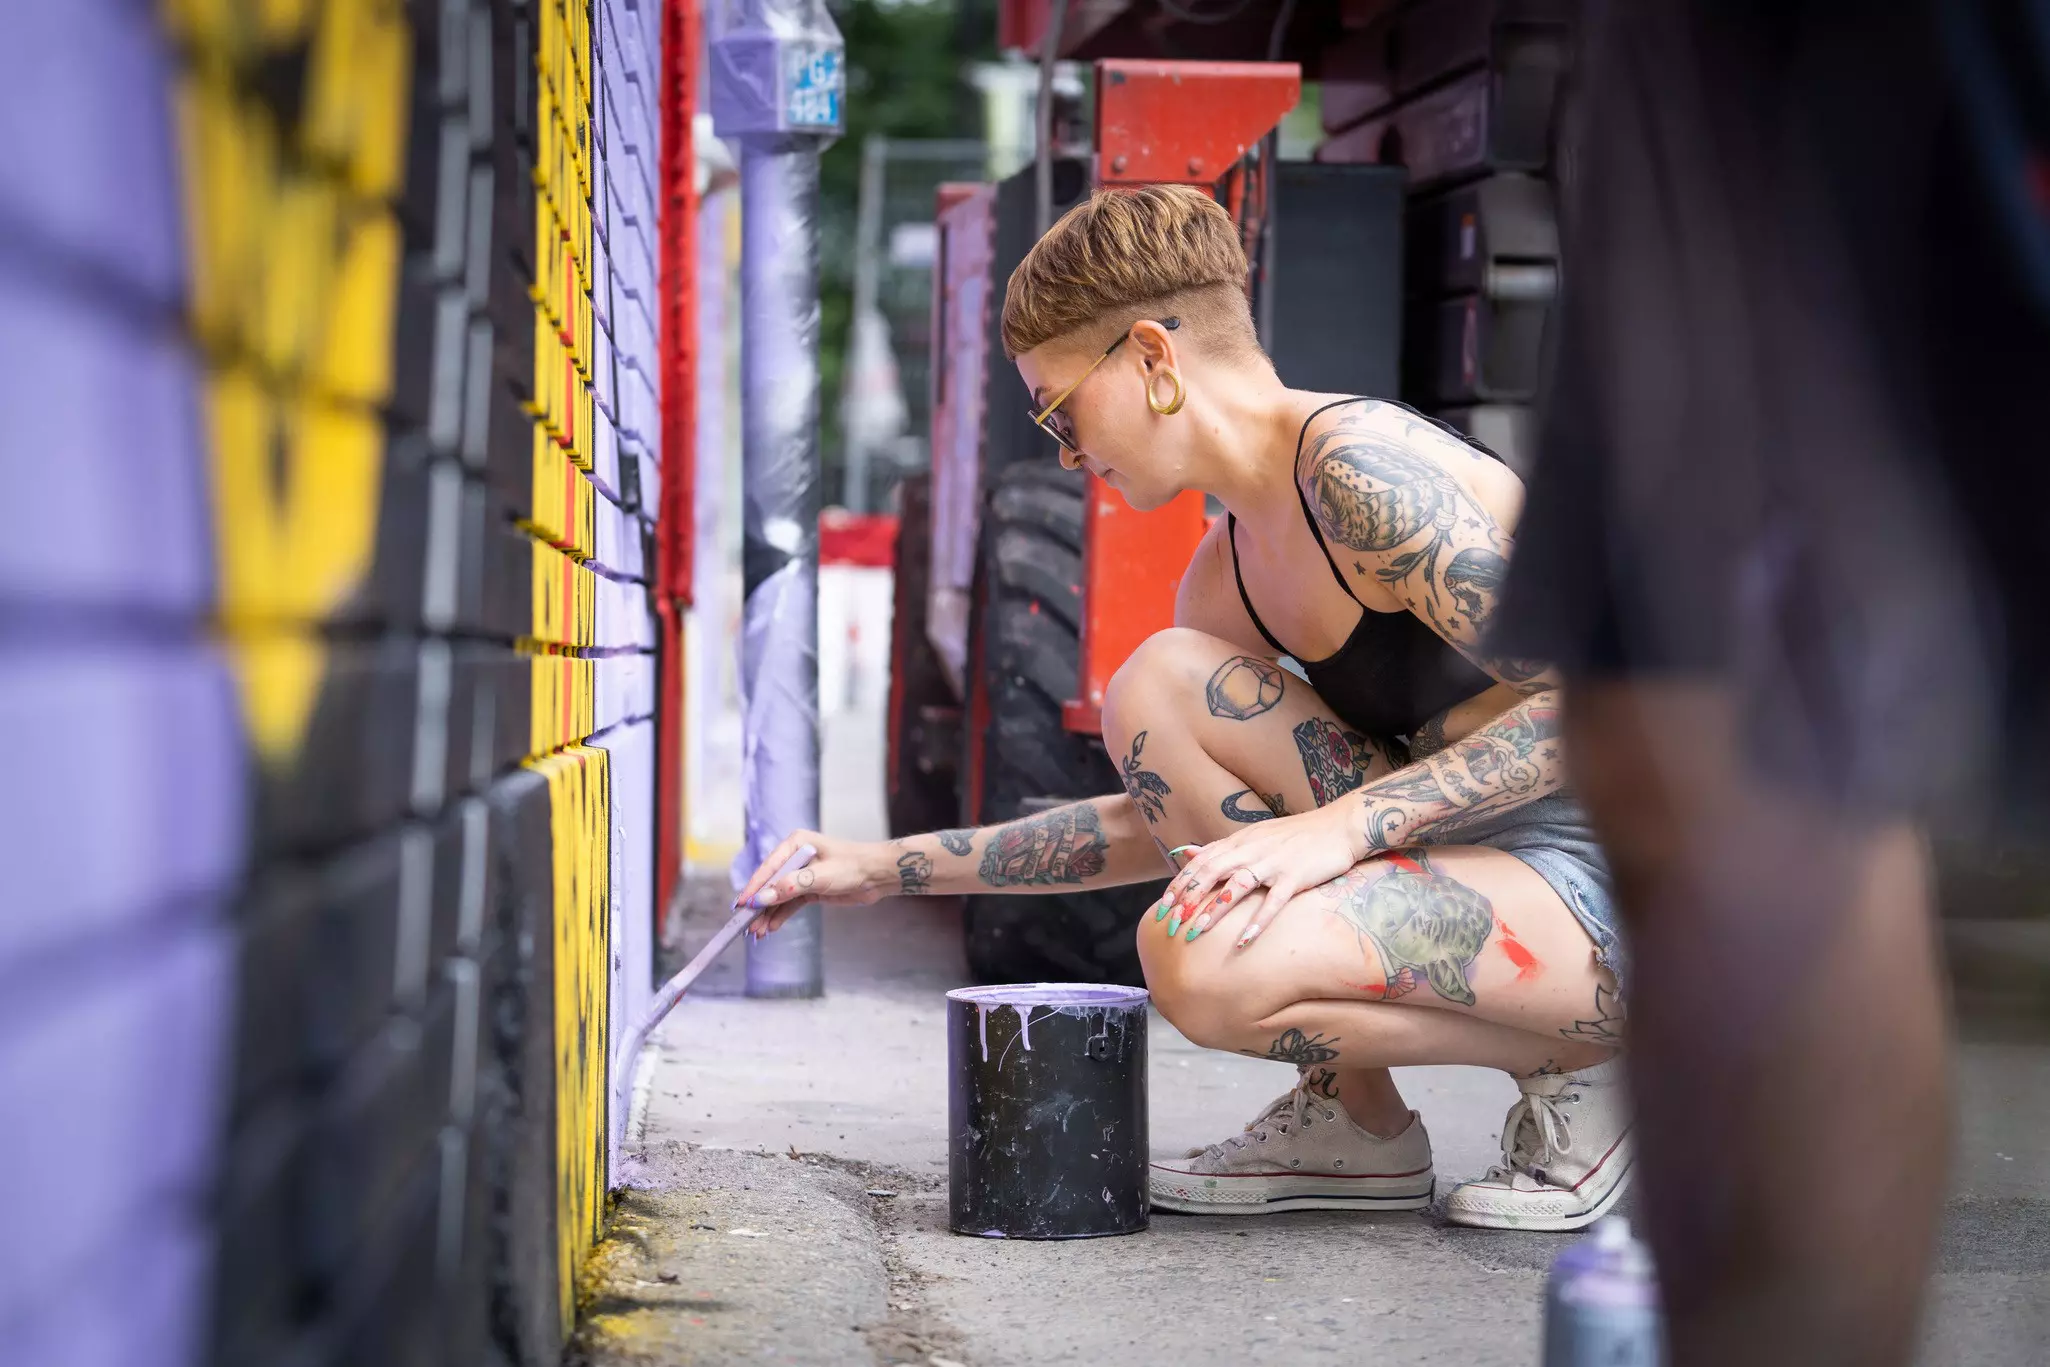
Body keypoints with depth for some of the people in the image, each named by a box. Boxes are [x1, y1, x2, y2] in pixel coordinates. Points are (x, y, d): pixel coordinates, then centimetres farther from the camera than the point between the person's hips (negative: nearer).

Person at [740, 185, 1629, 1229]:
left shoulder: (1364, 468, -16)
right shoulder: (1225, 576, 13)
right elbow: (1168, 818, 25)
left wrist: (1346, 821, -26)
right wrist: (892, 869, 20)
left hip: (1618, 904, -9)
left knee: (1204, 957, -28)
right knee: (1157, 686, -2)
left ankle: (1574, 1066, -3)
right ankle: (1351, 1119, 4)